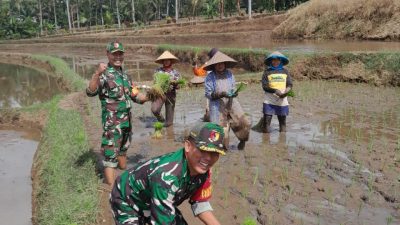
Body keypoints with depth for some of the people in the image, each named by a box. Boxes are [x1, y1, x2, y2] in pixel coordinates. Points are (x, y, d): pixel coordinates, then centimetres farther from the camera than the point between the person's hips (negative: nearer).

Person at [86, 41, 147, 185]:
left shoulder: (125, 75, 10)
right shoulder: (104, 74, -13)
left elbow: (134, 96, 18)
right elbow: (90, 92, -29)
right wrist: (97, 74, -44)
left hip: (126, 120, 8)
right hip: (112, 122, -8)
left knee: (123, 149, 23)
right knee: (111, 154, -7)